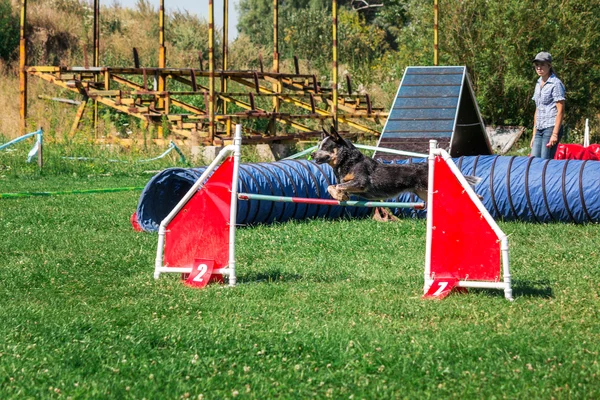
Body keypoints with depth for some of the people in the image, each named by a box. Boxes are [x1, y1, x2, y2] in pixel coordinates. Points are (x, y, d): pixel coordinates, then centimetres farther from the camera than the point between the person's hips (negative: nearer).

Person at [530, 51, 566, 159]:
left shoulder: (556, 84, -8)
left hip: (551, 127, -8)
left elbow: (560, 111, -12)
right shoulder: (539, 84, 17)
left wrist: (555, 134, -19)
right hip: (540, 130, 8)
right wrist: (534, 135, 19)